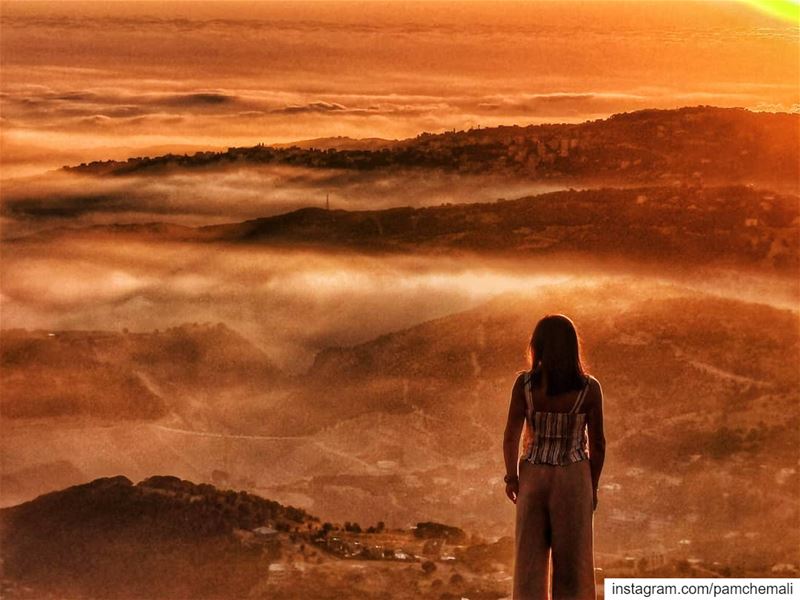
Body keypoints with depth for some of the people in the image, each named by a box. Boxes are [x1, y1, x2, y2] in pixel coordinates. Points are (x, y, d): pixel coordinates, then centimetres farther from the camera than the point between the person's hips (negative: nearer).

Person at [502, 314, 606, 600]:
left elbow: (511, 436, -9)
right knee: (572, 561, 8)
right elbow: (597, 444, -5)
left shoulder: (524, 383, -10)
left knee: (530, 558, 9)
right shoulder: (589, 388, -10)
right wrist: (593, 486, 8)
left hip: (533, 477, 1)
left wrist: (511, 477, 6)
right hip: (573, 479, -1)